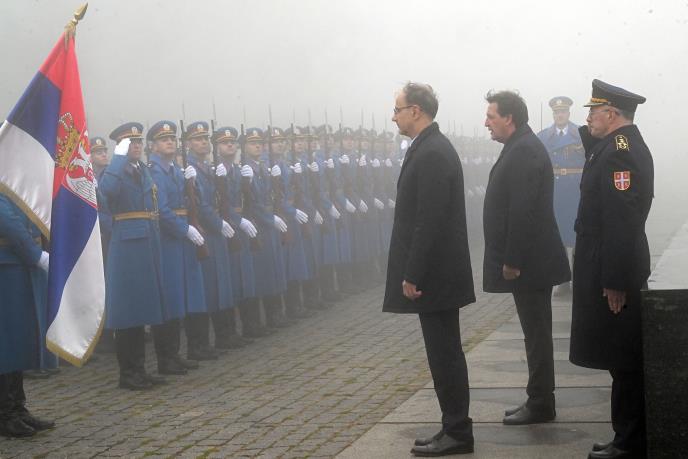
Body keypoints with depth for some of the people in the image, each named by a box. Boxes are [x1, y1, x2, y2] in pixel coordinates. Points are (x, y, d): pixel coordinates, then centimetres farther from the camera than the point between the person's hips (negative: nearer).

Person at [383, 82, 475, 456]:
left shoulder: (432, 154, -18)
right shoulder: (431, 147, 13)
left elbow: (430, 221, -22)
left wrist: (412, 274, -19)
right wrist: (413, 271, 18)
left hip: (433, 274, -10)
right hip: (437, 272, 10)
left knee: (444, 355, -2)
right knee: (445, 354, 14)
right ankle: (455, 428, 21)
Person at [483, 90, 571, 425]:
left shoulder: (524, 151, -17)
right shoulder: (522, 147, 14)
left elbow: (523, 211, -23)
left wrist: (512, 262, -21)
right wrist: (512, 259, 18)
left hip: (528, 263, -10)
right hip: (531, 261, 10)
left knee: (537, 334, -2)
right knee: (536, 334, 14)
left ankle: (540, 405, 5)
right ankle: (538, 401, 22)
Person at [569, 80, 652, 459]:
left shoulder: (619, 150, -18)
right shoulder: (623, 144, 14)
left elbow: (622, 221, -24)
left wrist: (614, 282, -24)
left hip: (614, 273, -10)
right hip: (614, 269, 10)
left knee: (624, 361, -3)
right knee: (624, 360, 14)